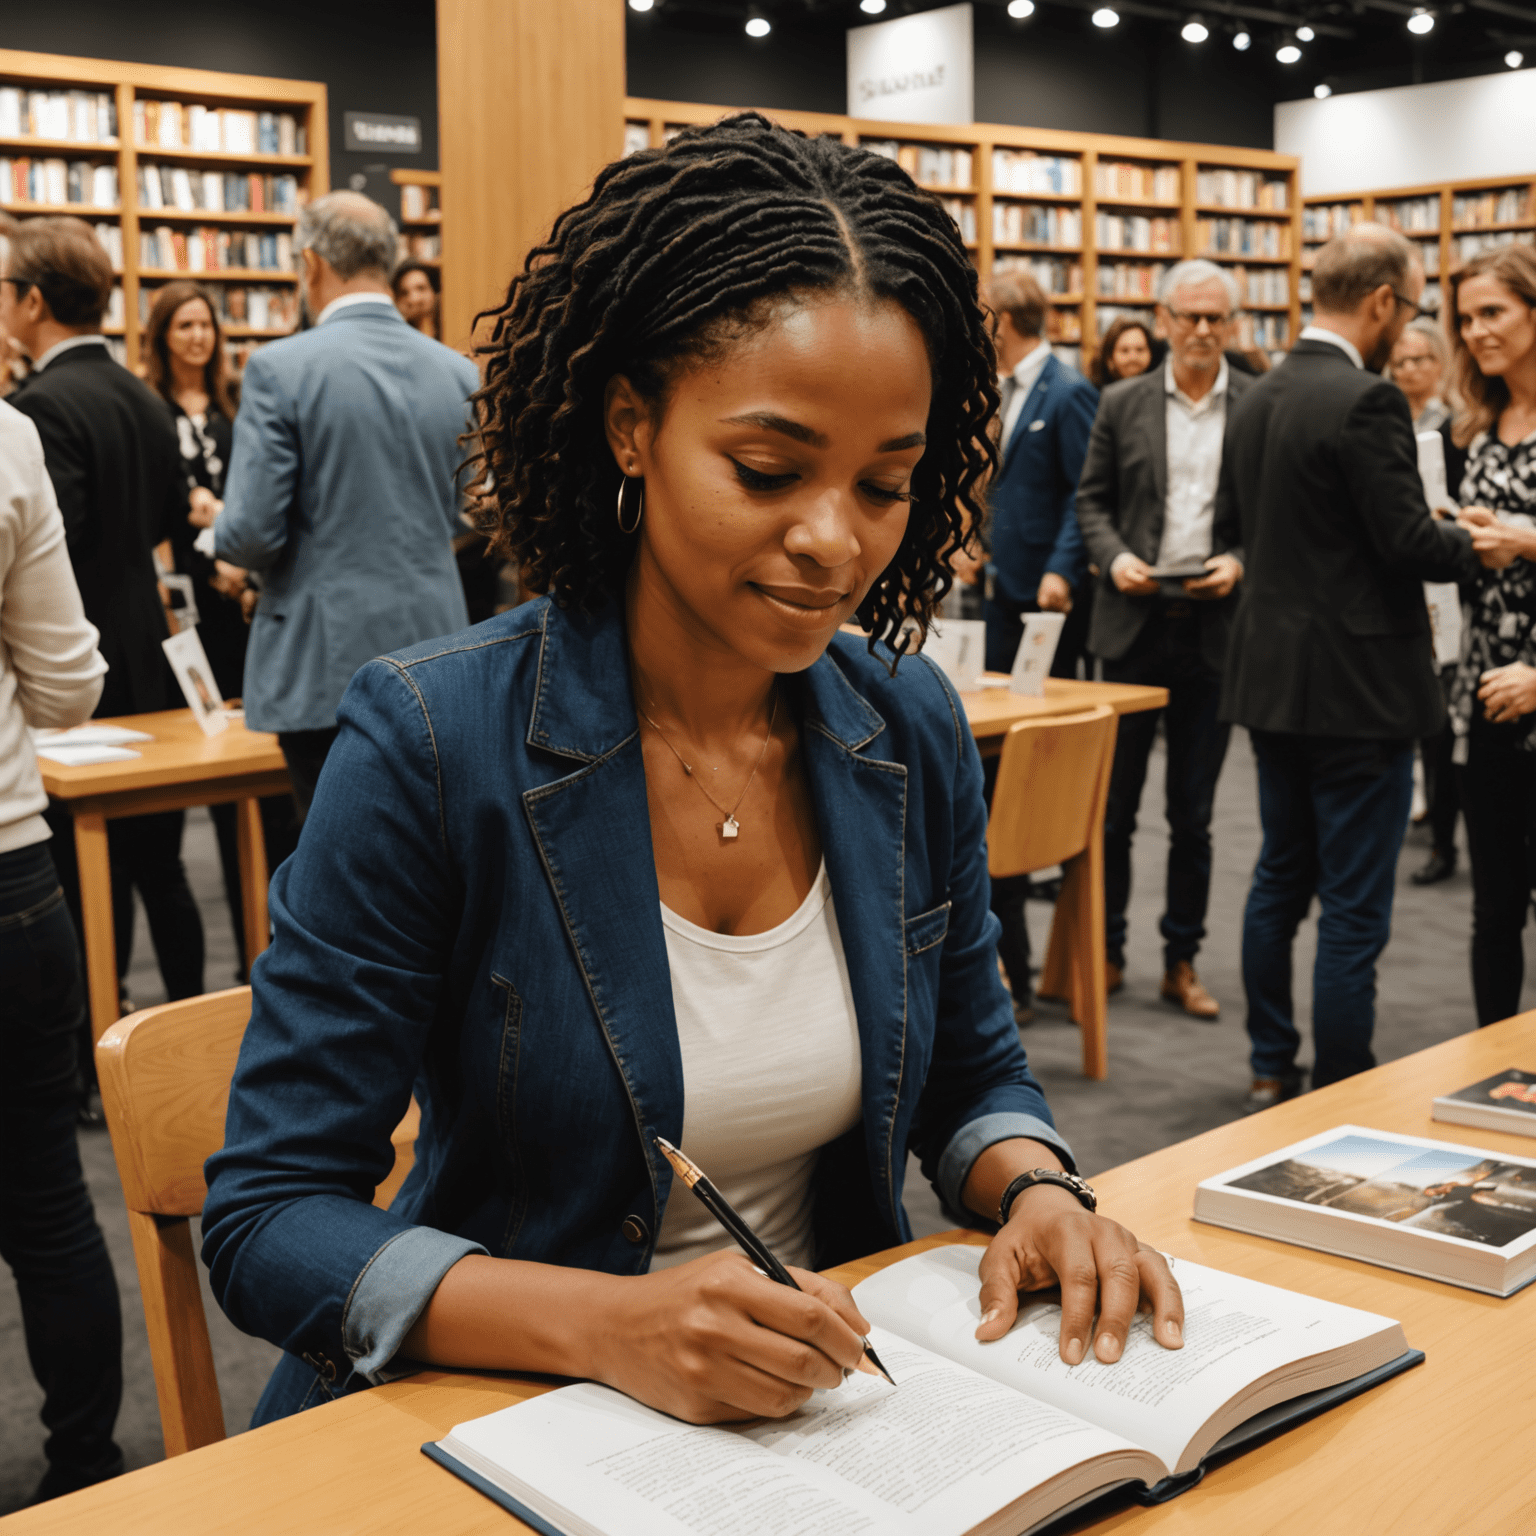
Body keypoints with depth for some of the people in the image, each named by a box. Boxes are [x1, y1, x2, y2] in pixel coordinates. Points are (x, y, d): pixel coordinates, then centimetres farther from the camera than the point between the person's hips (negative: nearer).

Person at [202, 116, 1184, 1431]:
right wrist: (604, 1323, -29)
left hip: (834, 1410, 4)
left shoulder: (915, 732, -1)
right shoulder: (430, 743, -16)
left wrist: (1035, 1191, -10)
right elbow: (268, 1222, -14)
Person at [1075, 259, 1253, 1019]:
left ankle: (1182, 961, 18)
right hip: (1134, 621, 1)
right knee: (1112, 804, 6)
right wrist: (1113, 557, -10)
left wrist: (1240, 564, -13)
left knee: (1193, 813, 8)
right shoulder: (1122, 404, 5)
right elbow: (1091, 499, 8)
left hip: (1216, 624, 0)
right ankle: (1105, 950, 18)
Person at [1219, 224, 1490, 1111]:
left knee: (1280, 880, 18)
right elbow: (1409, 541, -19)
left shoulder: (1257, 400, 8)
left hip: (1271, 679, 8)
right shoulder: (1367, 400, -17)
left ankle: (1272, 1074, 27)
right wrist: (1483, 543, -2)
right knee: (1354, 907, 0)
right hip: (1357, 687, -8)